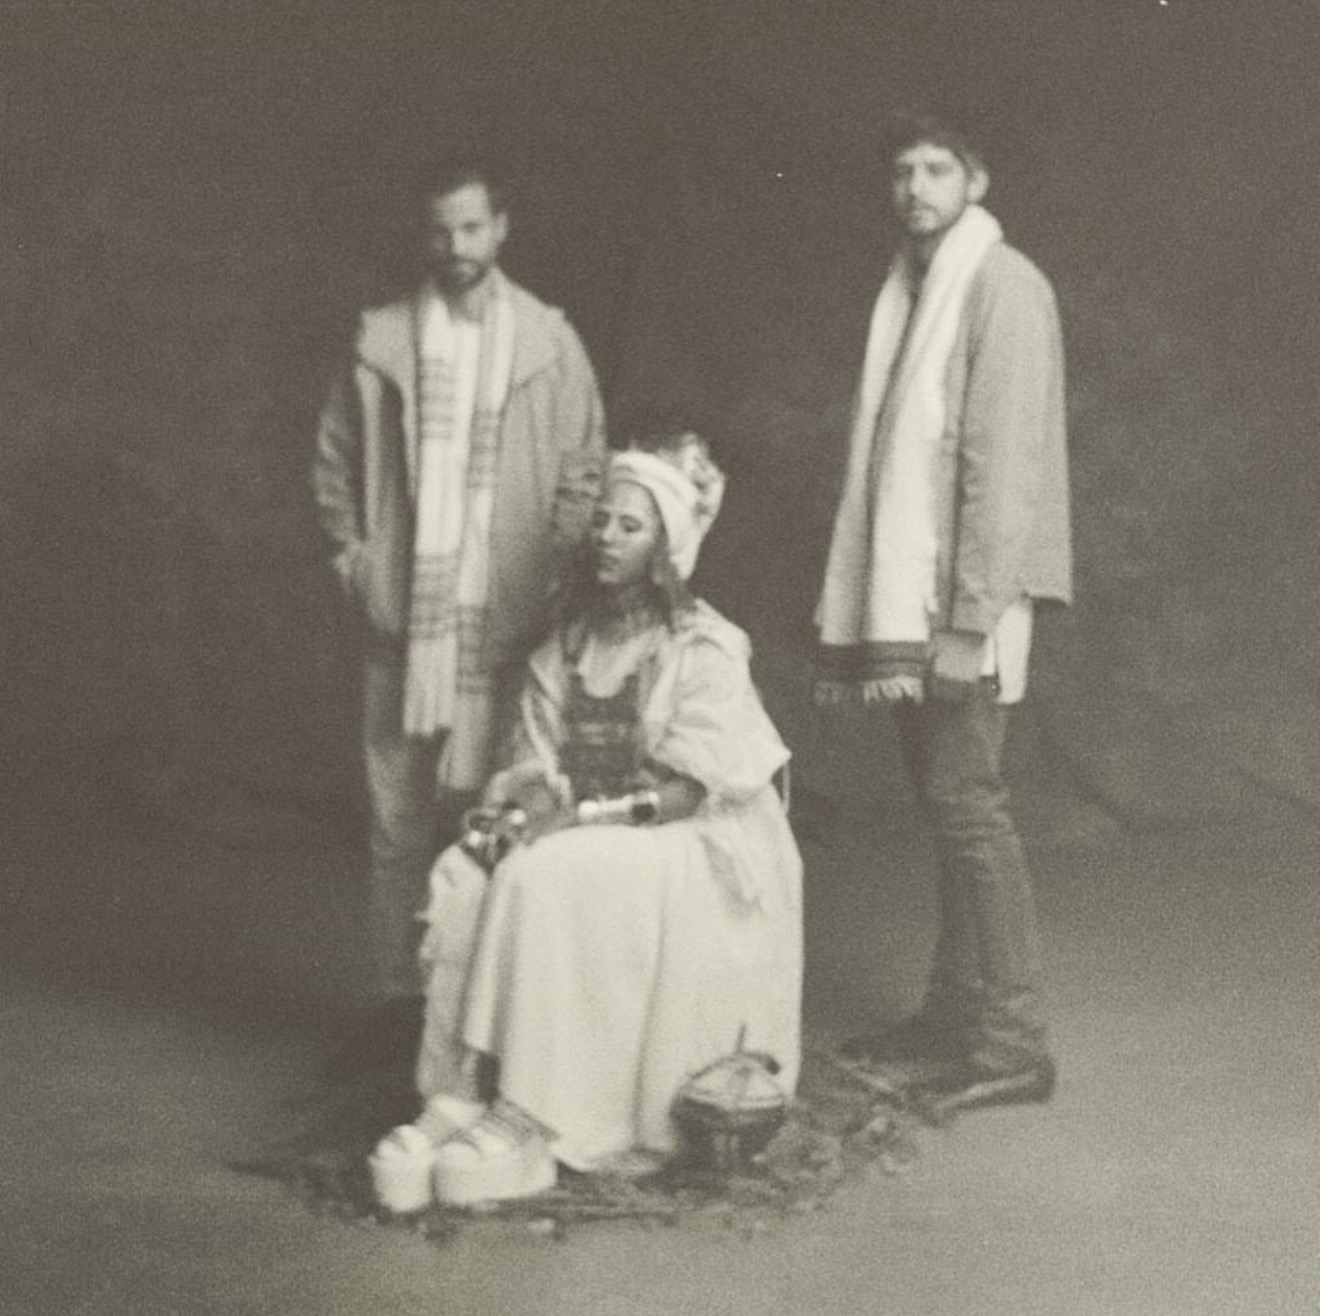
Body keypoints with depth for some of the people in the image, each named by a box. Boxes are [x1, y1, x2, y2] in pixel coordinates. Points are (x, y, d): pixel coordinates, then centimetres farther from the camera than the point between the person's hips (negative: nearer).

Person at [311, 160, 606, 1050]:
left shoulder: (547, 340, 3)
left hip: (504, 617, -1)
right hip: (403, 614, 1)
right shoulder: (382, 338, 5)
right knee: (399, 817, 5)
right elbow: (336, 458, 12)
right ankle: (402, 993, 14)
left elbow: (586, 464, 5)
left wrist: (557, 569, -3)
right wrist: (351, 551, 2)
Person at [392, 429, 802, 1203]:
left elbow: (683, 792, -14)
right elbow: (536, 755, 9)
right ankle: (460, 1092, -26)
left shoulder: (705, 650, -7)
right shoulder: (570, 639, 13)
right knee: (460, 876, -21)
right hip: (582, 839, 6)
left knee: (546, 879, -33)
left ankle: (535, 1122, -33)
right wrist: (524, 794, -13)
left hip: (694, 855, -6)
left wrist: (581, 815, -21)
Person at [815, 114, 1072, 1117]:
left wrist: (971, 617, -20)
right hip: (906, 594, 8)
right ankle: (955, 1016, 19)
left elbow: (1003, 459, -16)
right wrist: (863, 615, 12)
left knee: (967, 805, -7)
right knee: (946, 802, 12)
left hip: (960, 599, -8)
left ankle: (1011, 1044, -1)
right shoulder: (911, 289, 16)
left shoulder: (1002, 286, -9)